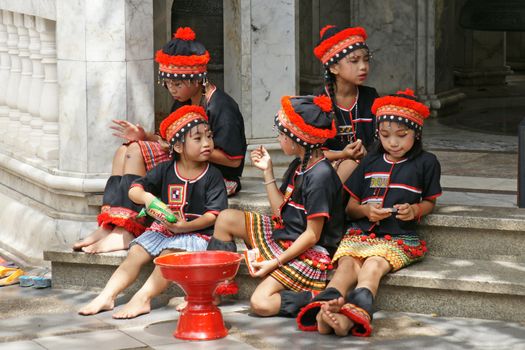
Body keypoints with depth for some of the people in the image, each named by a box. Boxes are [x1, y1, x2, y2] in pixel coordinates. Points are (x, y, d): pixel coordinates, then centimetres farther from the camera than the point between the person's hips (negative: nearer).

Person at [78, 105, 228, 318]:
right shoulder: (166, 170, 5)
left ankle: (142, 299, -36)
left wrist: (184, 226, -22)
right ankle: (107, 297, -16)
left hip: (196, 231, -5)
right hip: (163, 227, 5)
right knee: (136, 253, -12)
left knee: (169, 254, -31)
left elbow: (213, 215, -11)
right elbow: (134, 190, 5)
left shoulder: (213, 176, -5)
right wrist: (146, 197, -19)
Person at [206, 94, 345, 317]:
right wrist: (267, 172, 8)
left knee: (261, 303, -26)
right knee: (226, 219, 10)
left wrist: (276, 262, -19)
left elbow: (312, 235, -21)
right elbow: (281, 211, 9)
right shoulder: (298, 166, 6)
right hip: (284, 236, 10)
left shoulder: (320, 176, -23)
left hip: (310, 253, -10)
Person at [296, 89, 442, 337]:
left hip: (400, 236, -2)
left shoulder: (425, 163, 9)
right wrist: (366, 210, -4)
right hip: (361, 232, 3)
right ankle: (325, 310, -57)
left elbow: (430, 201, 17)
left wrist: (415, 210, -6)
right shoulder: (371, 162, 15)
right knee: (347, 264, -30)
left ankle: (352, 316, -60)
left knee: (373, 265, -34)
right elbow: (350, 207, 19)